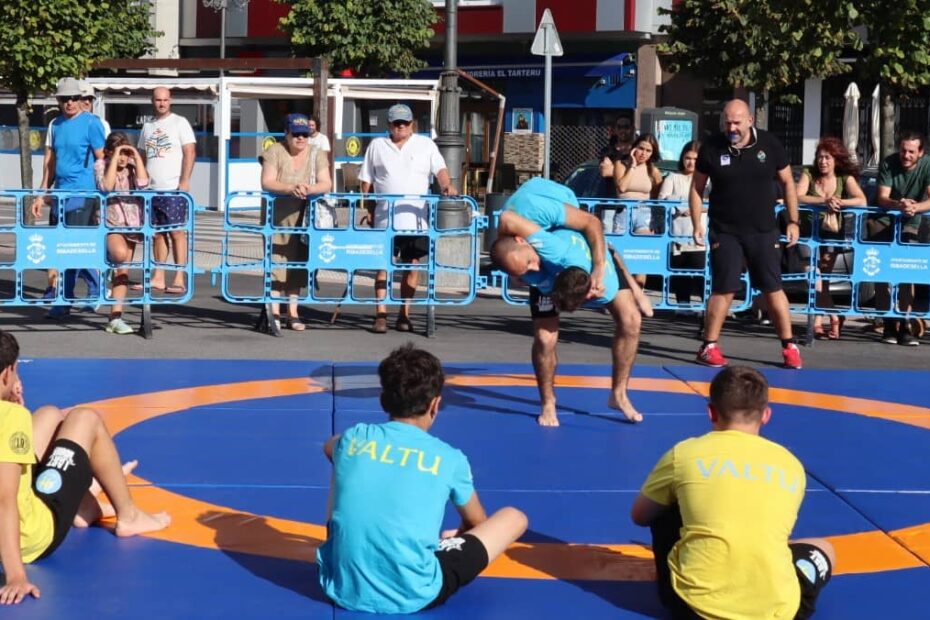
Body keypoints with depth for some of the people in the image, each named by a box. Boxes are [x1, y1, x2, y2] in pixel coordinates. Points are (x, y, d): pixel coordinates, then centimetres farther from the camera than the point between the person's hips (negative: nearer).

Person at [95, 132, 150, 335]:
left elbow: (143, 183, -14)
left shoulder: (132, 165, 6)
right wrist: (114, 159, -18)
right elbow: (106, 186, -21)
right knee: (121, 254, -33)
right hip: (109, 225, -4)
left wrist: (136, 155, -10)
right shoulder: (101, 165, -1)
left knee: (122, 270, 3)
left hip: (131, 224, 4)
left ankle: (115, 316, 7)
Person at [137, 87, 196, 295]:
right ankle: (158, 278, 11)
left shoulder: (180, 123, 0)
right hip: (152, 189, 6)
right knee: (157, 234, 7)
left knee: (177, 232, -7)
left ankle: (179, 280, -8)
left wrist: (184, 182, -15)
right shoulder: (147, 127, 17)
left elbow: (190, 152, -6)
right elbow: (142, 157, 22)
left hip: (174, 189, -6)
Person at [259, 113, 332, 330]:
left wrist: (310, 188, -28)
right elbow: (266, 183, -13)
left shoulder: (317, 154, 5)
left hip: (303, 218, 2)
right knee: (276, 262, -7)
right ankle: (274, 313, -5)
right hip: (277, 217, -2)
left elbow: (326, 184, -5)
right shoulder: (275, 151, -3)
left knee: (297, 264, 5)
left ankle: (293, 313, 12)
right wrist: (290, 188, -31)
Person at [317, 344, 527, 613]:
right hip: (411, 598, -3)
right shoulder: (449, 459, -2)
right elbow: (477, 523, 20)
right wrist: (457, 537, 42)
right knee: (514, 518, 13)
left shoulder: (352, 439, 4)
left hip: (343, 590, 3)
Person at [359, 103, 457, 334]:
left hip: (416, 218, 0)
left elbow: (440, 169, -2)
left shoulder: (426, 145, 8)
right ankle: (381, 315, 0)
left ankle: (404, 314, 12)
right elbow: (366, 181, 12)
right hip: (384, 218, 0)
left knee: (411, 265, 3)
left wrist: (447, 185, -23)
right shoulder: (377, 145, 10)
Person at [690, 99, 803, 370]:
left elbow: (787, 183, 6)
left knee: (773, 289, 4)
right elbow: (697, 188, 5)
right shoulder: (711, 149, -4)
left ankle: (789, 346, 13)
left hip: (764, 231, 1)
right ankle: (709, 347, 8)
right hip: (725, 232, -1)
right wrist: (697, 224, -2)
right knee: (723, 290, -2)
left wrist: (793, 221, 2)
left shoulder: (769, 145, -3)